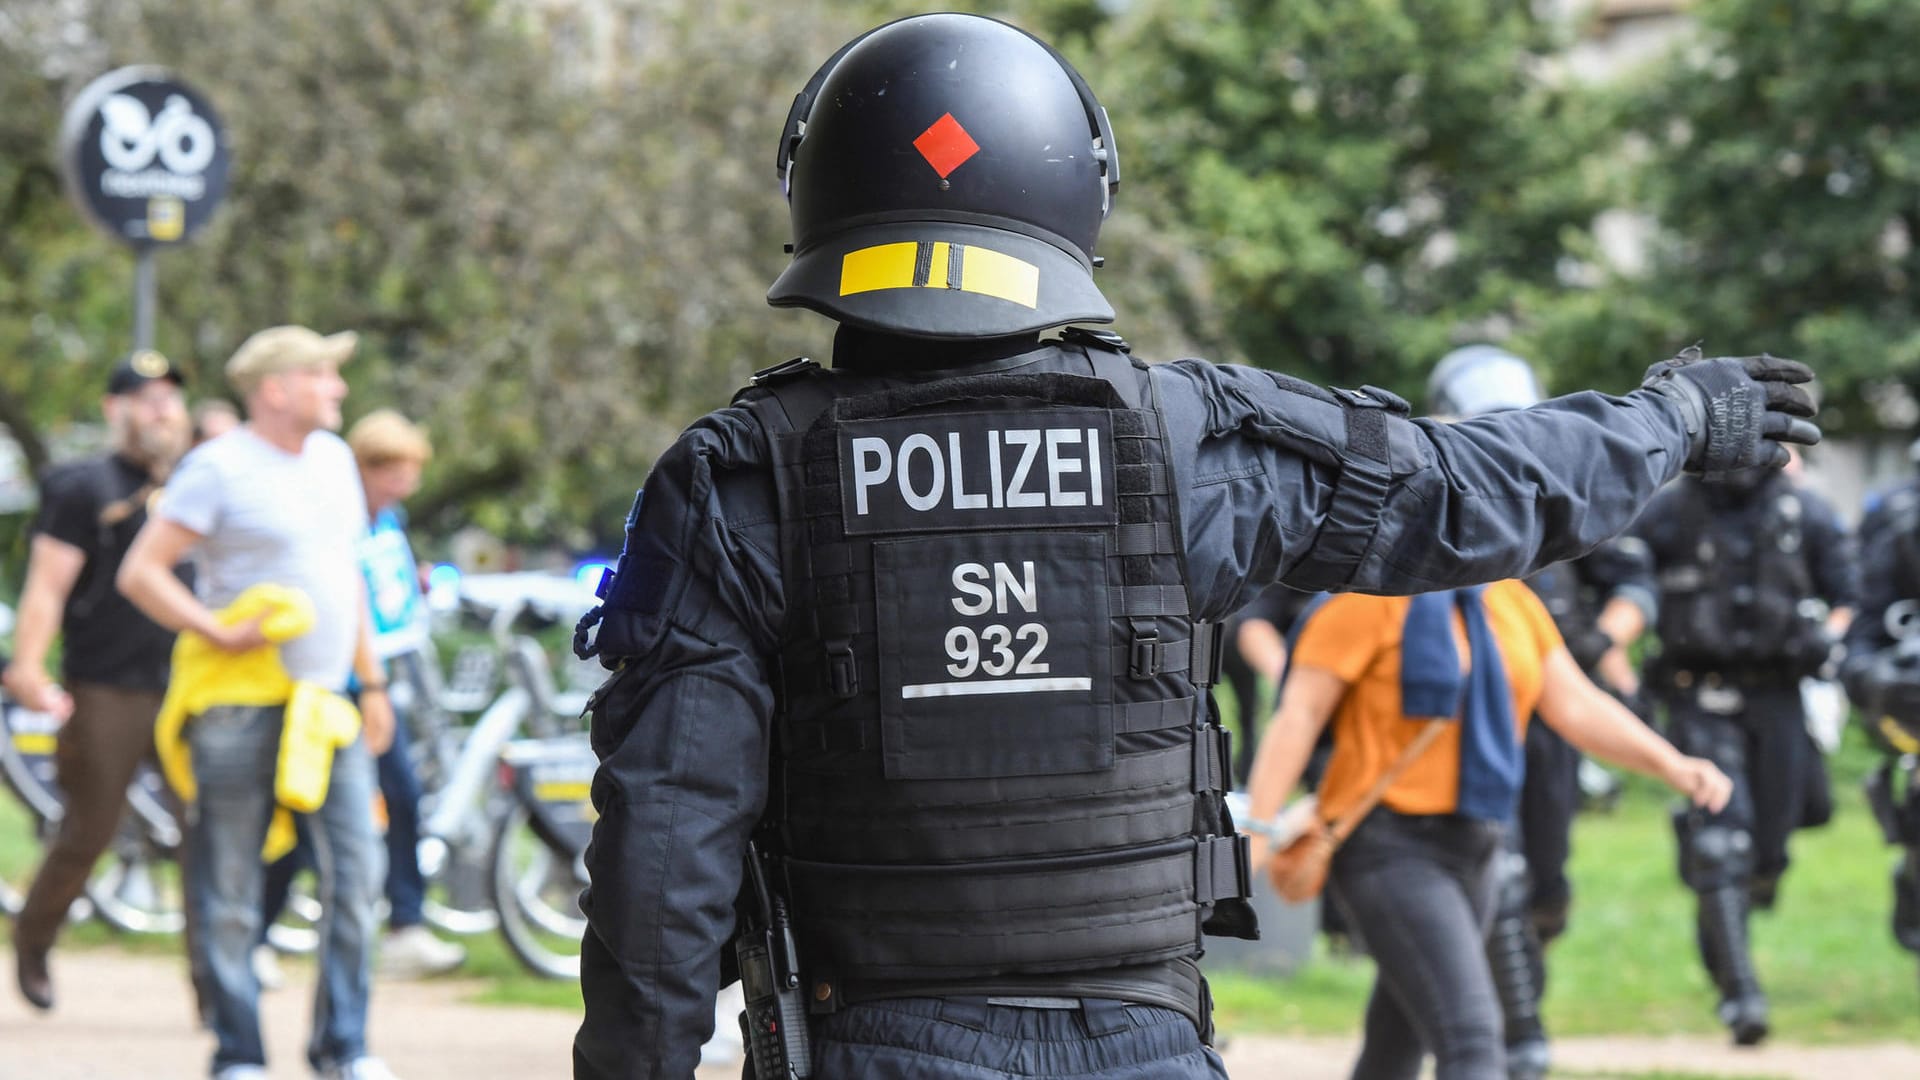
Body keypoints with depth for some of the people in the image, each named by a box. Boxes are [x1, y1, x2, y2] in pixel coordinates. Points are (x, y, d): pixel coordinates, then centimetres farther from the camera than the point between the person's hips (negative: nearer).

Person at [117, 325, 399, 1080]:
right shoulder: (220, 468, -9)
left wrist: (371, 681, 21)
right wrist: (218, 633, -19)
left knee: (355, 871, -1)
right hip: (241, 707, -6)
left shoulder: (333, 458, 14)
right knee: (229, 891, 0)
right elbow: (140, 572, -11)